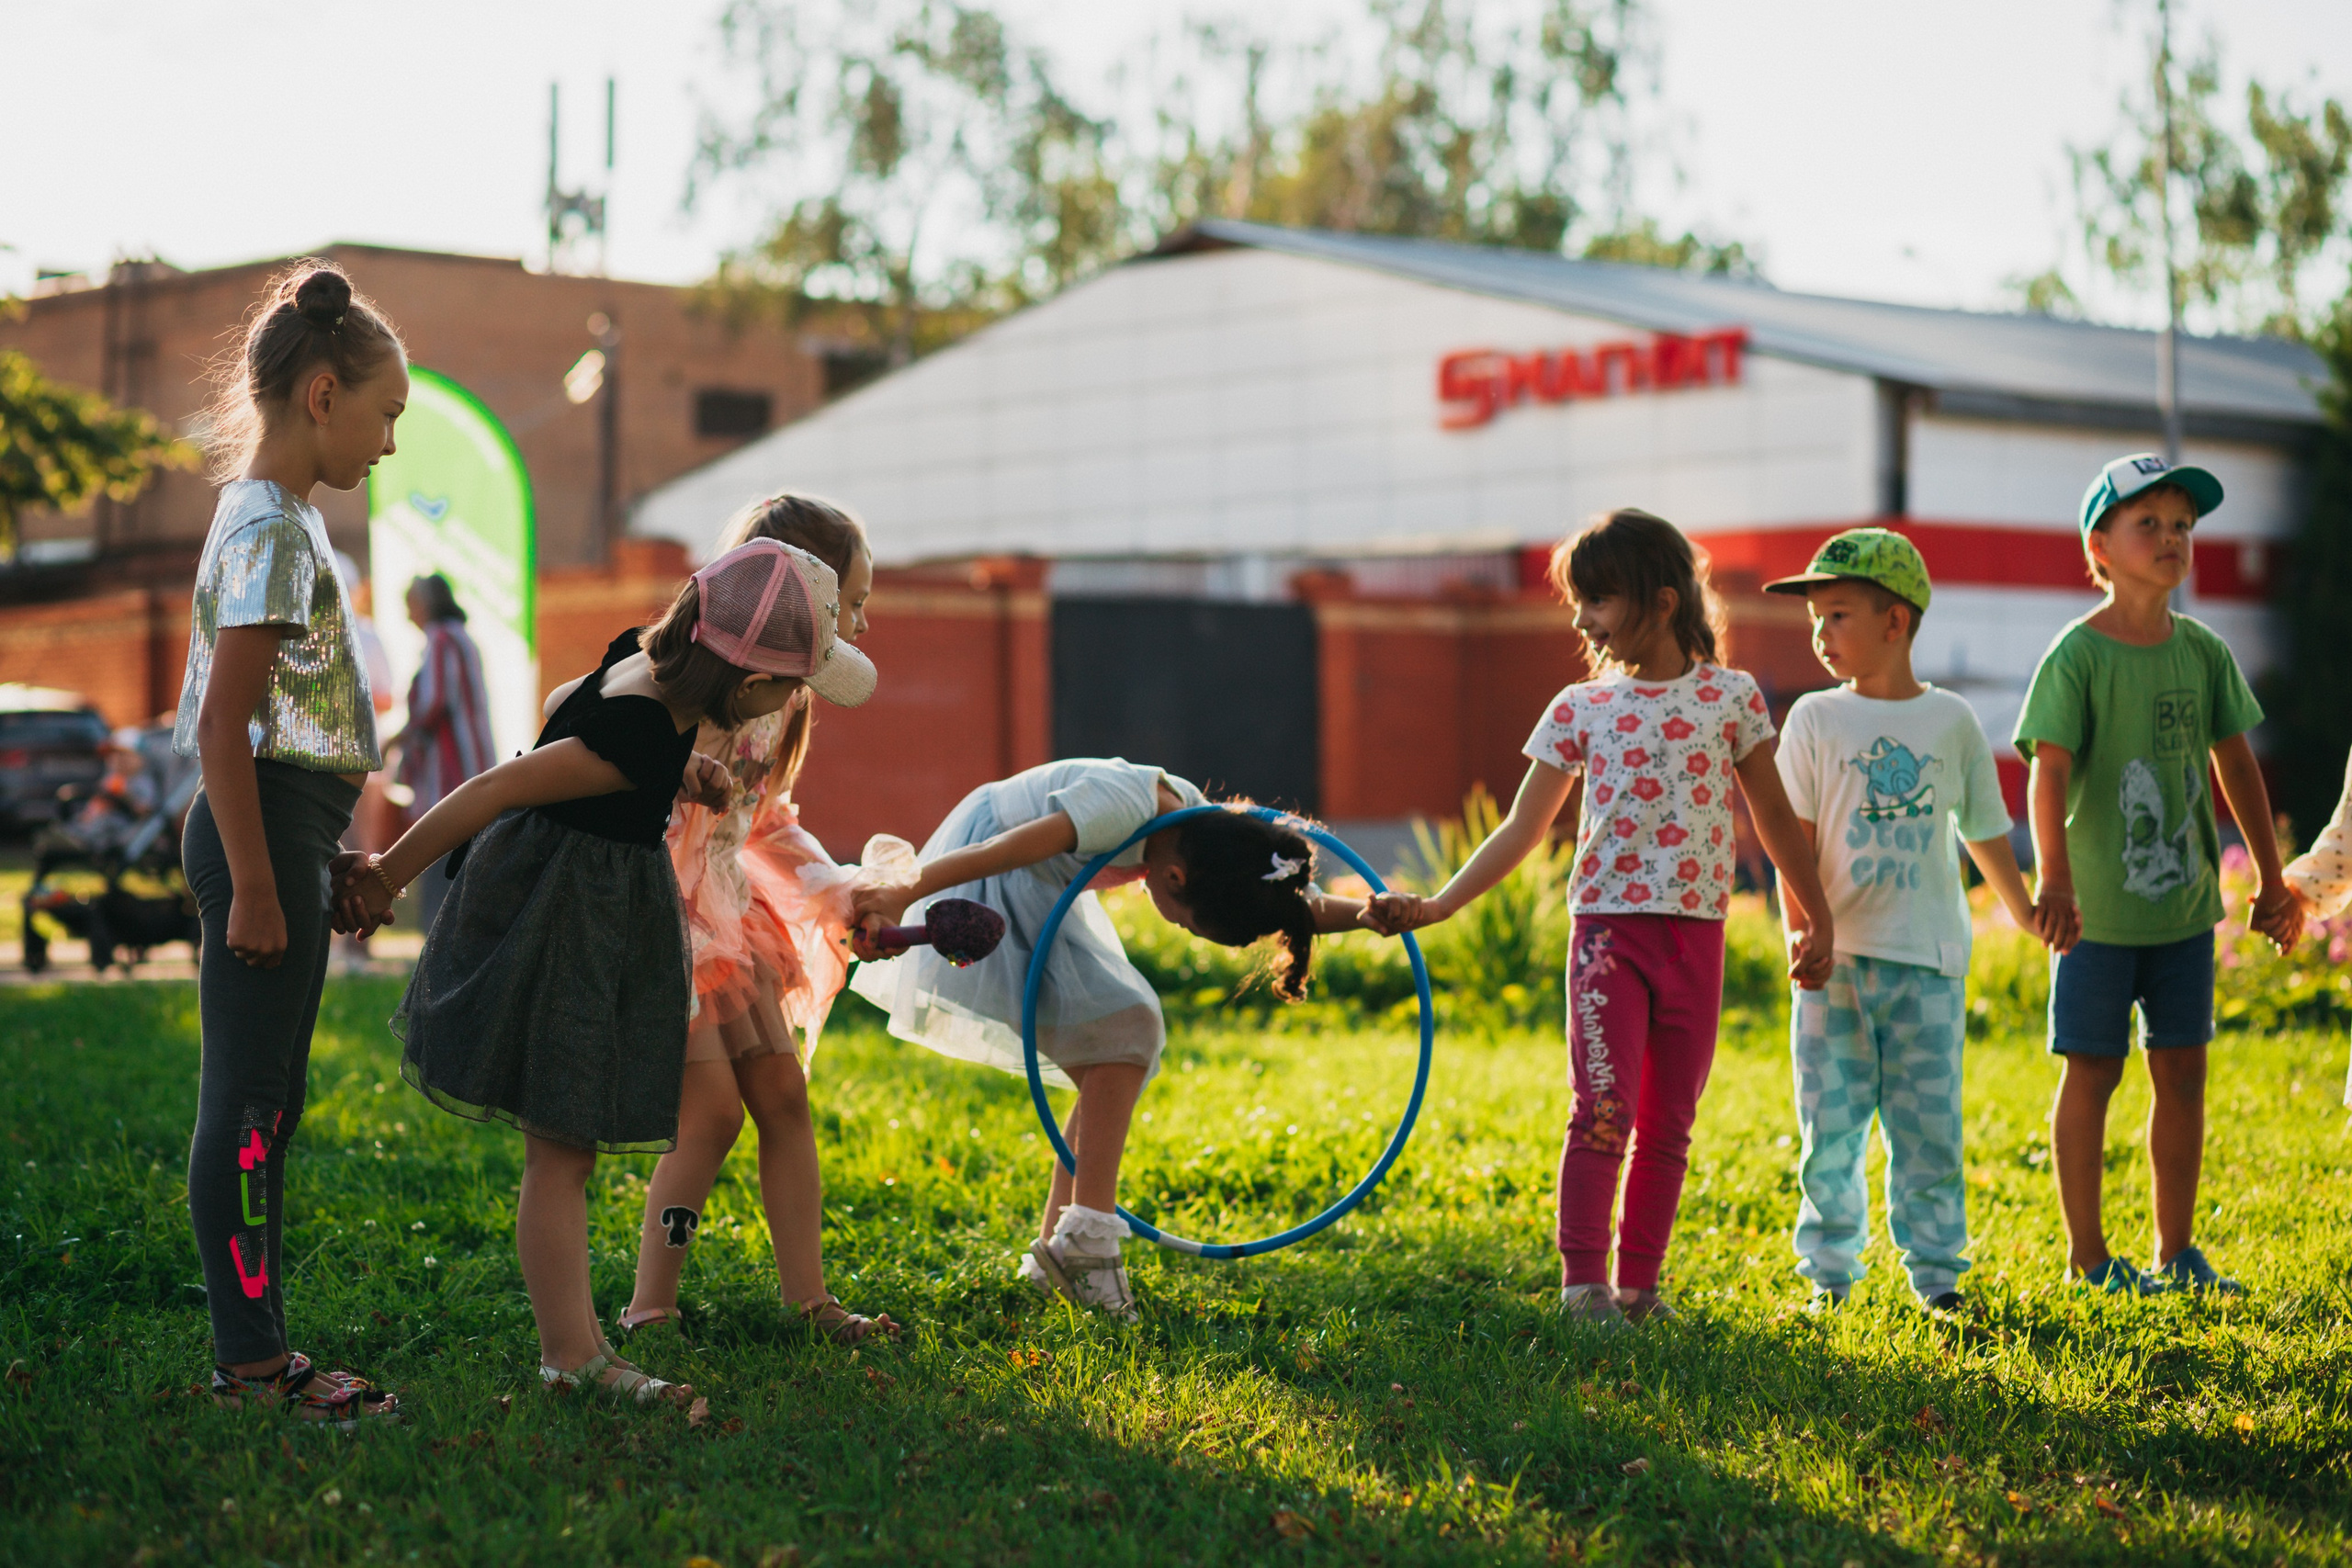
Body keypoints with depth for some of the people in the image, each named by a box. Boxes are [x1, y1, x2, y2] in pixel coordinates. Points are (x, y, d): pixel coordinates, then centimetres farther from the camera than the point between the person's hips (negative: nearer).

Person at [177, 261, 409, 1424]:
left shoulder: (274, 519, 16)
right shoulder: (274, 530, -14)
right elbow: (224, 722, -19)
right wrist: (253, 883, -20)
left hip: (284, 827, 10)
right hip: (269, 824, -10)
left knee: (264, 1098, 12)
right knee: (248, 1098, -5)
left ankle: (253, 1349, 17)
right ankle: (252, 1355, -1)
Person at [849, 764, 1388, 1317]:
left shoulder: (1207, 829, -8)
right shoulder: (1122, 807, -34)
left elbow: (1296, 908, 1)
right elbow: (998, 851, -40)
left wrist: (1366, 915, -15)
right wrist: (900, 897, -46)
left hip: (1045, 897, 9)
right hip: (987, 886, -9)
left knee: (1114, 1071, 3)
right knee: (1121, 1029, -19)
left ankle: (1056, 1249, 7)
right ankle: (1086, 1237, -19)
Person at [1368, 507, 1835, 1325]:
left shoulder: (1730, 697, 3)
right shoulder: (1578, 710, 4)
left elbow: (1775, 816, 12)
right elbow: (1523, 828, 5)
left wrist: (1816, 918, 16)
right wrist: (1438, 905, -4)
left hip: (1696, 930, 1)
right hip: (1608, 927, -1)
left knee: (1668, 1122, 6)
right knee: (1604, 1109, -11)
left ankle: (1638, 1283, 14)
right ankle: (1583, 1282, -5)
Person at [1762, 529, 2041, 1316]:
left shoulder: (1951, 721, 5)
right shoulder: (1816, 719, 2)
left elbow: (1985, 829, 17)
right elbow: (1795, 838, -1)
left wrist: (2024, 913, 23)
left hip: (1927, 958, 0)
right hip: (1837, 957, 0)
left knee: (1928, 1124, 1)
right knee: (1830, 1125, 2)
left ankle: (1937, 1272, 10)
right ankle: (1830, 1272, 12)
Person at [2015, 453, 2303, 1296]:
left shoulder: (2204, 652, 5)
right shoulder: (2078, 655, -11)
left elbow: (2236, 764, 13)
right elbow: (2050, 769, -19)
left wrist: (2272, 879, 15)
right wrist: (2053, 879, -32)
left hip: (2185, 902, 5)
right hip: (2100, 906, -5)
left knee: (2182, 1070, 8)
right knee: (2092, 1071, 3)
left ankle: (2176, 1252, 18)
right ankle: (2087, 1256, 12)